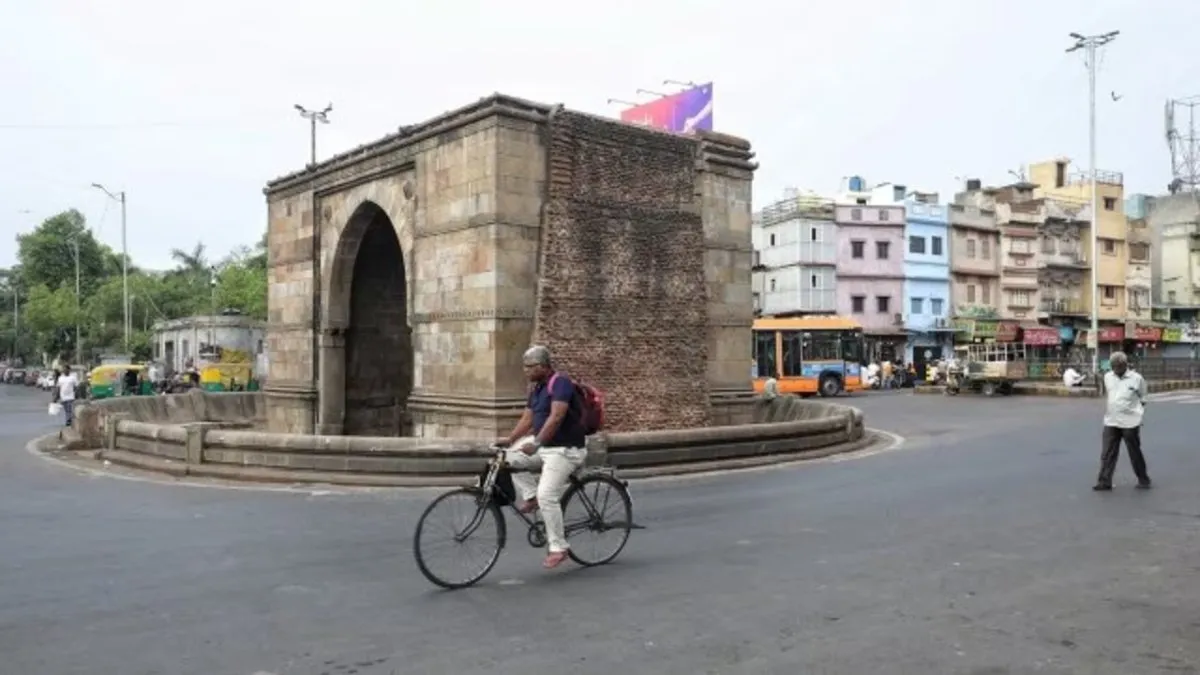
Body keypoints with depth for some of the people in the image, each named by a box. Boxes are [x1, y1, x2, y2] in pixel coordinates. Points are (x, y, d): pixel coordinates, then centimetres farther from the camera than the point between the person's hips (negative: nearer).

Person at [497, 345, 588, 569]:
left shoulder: (560, 383, -16)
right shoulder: (536, 389, 12)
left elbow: (556, 417, -28)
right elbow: (527, 419, 11)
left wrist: (536, 443, -34)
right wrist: (509, 440, -1)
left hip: (565, 449, -9)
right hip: (544, 445, 9)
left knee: (547, 495, -17)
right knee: (510, 456, -2)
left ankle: (557, 548, -5)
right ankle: (531, 496, 7)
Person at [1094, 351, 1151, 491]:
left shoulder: (1137, 378, -5)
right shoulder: (1107, 377, 5)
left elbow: (1143, 399, 4)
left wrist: (1139, 415, 0)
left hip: (1130, 423, -3)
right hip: (1110, 422, 3)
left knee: (1135, 453, 9)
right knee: (1107, 453, 0)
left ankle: (1143, 479, 24)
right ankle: (1105, 481, 2)